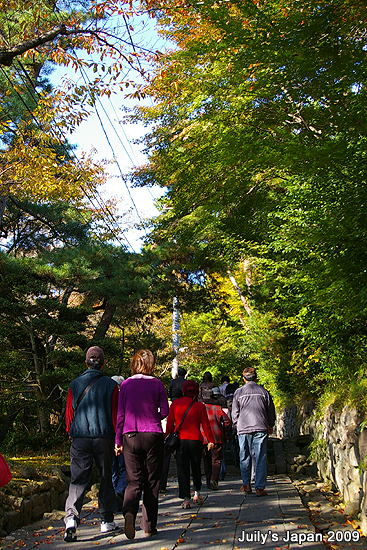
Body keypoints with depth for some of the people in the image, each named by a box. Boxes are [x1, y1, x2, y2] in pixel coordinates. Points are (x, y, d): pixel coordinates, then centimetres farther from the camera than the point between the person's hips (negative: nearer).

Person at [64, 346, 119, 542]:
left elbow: (69, 412, 8)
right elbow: (115, 414, 0)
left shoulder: (75, 384, 4)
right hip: (103, 438, -1)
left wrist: (71, 433, 22)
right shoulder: (110, 385, -2)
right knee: (106, 478, 12)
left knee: (78, 479, 3)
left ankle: (71, 517, -15)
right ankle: (107, 520, 18)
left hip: (80, 438, 1)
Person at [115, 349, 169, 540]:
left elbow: (120, 414, 3)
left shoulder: (126, 385, 3)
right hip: (153, 436, -1)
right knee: (152, 482, 9)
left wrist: (118, 440, 8)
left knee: (134, 481, 7)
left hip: (130, 437, 1)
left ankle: (129, 511, -20)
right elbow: (165, 411, -2)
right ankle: (149, 526, 13)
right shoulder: (157, 384, -1)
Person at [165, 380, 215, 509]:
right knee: (196, 467, 18)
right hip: (196, 440, 0)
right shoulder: (200, 406, -2)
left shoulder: (175, 404, 0)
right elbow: (205, 425, 0)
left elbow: (170, 423, 3)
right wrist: (210, 440, 7)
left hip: (180, 440, 0)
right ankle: (197, 493, 25)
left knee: (182, 469, 3)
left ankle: (186, 499, -1)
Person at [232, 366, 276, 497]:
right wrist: (270, 426, 29)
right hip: (261, 428, 0)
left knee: (245, 458, 13)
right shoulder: (264, 392, 5)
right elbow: (271, 411, 13)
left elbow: (235, 413, 5)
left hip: (243, 429, 0)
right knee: (261, 458, 2)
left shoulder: (238, 392, 3)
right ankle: (260, 488, 0)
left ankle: (246, 484, 18)